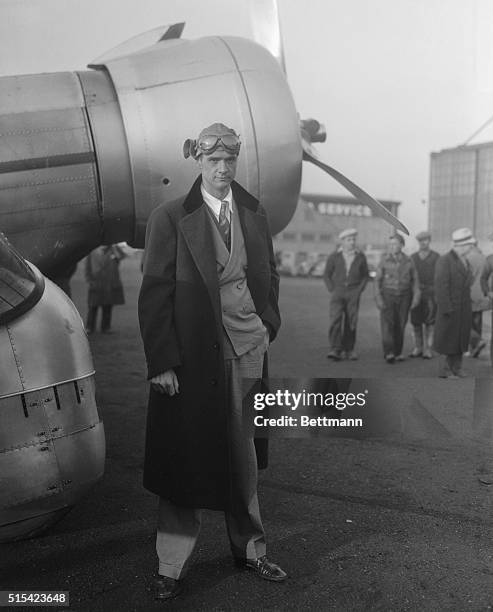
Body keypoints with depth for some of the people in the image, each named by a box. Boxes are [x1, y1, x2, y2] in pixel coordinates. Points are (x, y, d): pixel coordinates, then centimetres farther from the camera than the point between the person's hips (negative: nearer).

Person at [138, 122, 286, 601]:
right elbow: (153, 294, -7)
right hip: (191, 353, -4)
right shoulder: (169, 218, -4)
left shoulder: (253, 213, 9)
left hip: (247, 349, 4)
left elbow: (269, 277, 17)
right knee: (184, 458, 4)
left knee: (243, 454, 15)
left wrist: (269, 329, 9)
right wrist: (161, 361, -12)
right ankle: (172, 566, 20)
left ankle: (249, 549, 32)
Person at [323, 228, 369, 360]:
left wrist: (359, 291, 1)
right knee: (335, 319, -13)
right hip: (337, 291, -1)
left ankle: (348, 349, 12)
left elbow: (365, 276, 12)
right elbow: (326, 275, 8)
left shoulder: (360, 257, 3)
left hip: (353, 293, 1)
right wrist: (332, 290, -2)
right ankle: (335, 350, -17)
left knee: (351, 322, 0)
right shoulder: (334, 256, -1)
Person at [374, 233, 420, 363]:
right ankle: (389, 353, -18)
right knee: (387, 323, -13)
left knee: (400, 325, 3)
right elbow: (377, 280, -4)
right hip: (387, 295, -2)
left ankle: (397, 352, 14)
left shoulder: (408, 261, -1)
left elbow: (414, 280, 4)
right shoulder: (384, 260, -4)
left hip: (404, 296, 2)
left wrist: (416, 297, -7)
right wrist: (378, 298, -14)